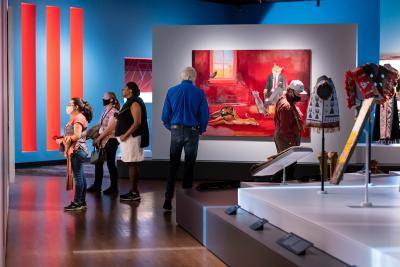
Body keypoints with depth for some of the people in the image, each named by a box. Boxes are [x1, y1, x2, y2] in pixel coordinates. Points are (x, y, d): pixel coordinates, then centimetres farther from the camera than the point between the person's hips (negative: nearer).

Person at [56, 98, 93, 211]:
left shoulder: (78, 118, -12)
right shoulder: (76, 118, 20)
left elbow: (77, 135, -21)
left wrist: (65, 140, -11)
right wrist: (63, 139, 9)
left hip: (77, 150, -11)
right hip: (77, 150, 11)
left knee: (78, 177, -8)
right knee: (80, 176, 12)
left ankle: (77, 203, -6)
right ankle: (82, 202, 17)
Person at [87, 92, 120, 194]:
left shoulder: (113, 112, -12)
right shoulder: (105, 111, 12)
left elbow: (109, 129, -17)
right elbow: (100, 126, 12)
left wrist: (98, 139, -15)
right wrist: (97, 139, 4)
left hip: (110, 141, -8)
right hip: (102, 141, 8)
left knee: (111, 164, -1)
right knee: (98, 163, 11)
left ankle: (114, 187, 8)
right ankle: (97, 186, 20)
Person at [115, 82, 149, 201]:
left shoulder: (135, 103, -13)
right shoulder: (130, 103, 18)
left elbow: (137, 122, -21)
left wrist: (125, 135, -20)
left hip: (132, 138, -10)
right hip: (128, 138, 10)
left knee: (132, 164, -9)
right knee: (132, 165, 11)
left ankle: (134, 193, -8)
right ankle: (133, 191, 15)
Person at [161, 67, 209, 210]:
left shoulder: (172, 91, 1)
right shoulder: (199, 93, -4)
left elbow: (165, 115, 2)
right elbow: (204, 115, -4)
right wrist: (201, 130, 12)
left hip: (176, 130, 1)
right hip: (192, 132, -1)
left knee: (173, 166, 8)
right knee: (189, 166, 6)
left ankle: (168, 200, 3)